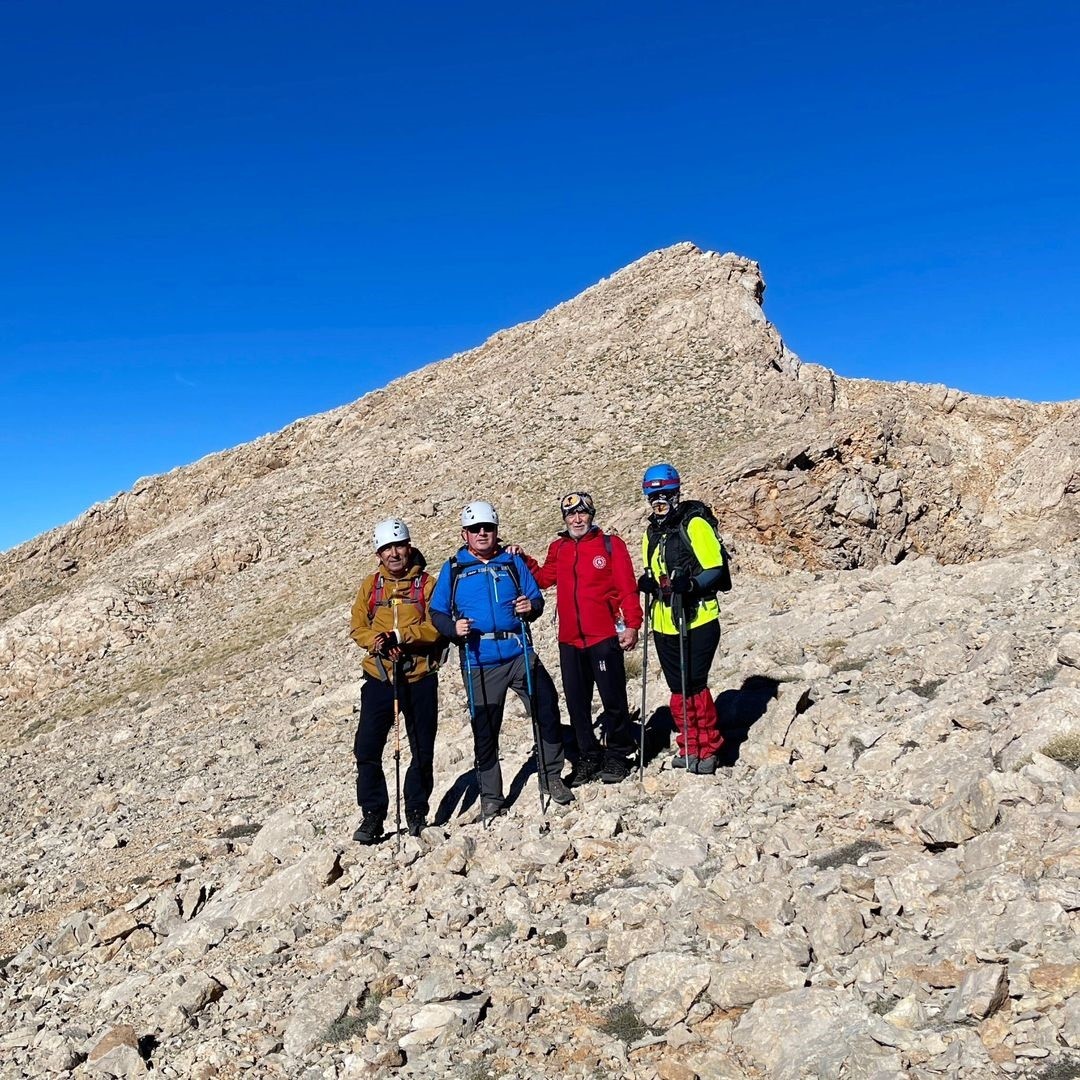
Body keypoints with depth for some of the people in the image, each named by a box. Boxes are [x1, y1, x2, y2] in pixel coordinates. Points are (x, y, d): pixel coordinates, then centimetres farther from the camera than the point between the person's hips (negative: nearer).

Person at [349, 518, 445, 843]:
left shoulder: (426, 583, 0)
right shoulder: (371, 585, 8)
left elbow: (437, 626, -9)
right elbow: (358, 626, 7)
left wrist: (401, 635, -20)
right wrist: (376, 641, -13)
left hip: (420, 678, -1)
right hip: (379, 676, 2)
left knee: (422, 750, 8)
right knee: (367, 748, -4)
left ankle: (417, 813, 24)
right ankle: (372, 815, 10)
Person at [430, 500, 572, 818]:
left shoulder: (513, 561, 9)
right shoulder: (453, 568, 5)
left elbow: (536, 597, 11)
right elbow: (437, 612, 5)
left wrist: (531, 607, -12)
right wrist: (453, 628, -15)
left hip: (520, 654, 1)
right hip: (479, 662, -1)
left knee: (547, 711, -3)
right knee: (484, 731, 6)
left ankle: (551, 777, 17)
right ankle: (489, 796, 22)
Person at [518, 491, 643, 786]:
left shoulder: (610, 544, -2)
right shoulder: (558, 548, 10)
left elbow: (627, 588, -6)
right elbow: (544, 579, 17)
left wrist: (632, 624, -11)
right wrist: (524, 562, 4)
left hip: (605, 637, -4)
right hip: (570, 640, 4)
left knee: (613, 699, 3)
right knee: (576, 703, 10)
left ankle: (617, 755, 20)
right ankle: (589, 756, 24)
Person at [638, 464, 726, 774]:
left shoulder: (694, 524, -7)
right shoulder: (651, 533, 15)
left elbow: (715, 568, -12)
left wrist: (691, 584, -29)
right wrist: (647, 582, 0)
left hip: (697, 620, -6)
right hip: (664, 623, 7)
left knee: (695, 685, -6)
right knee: (678, 688, 12)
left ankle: (709, 748, 11)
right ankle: (689, 746, 25)